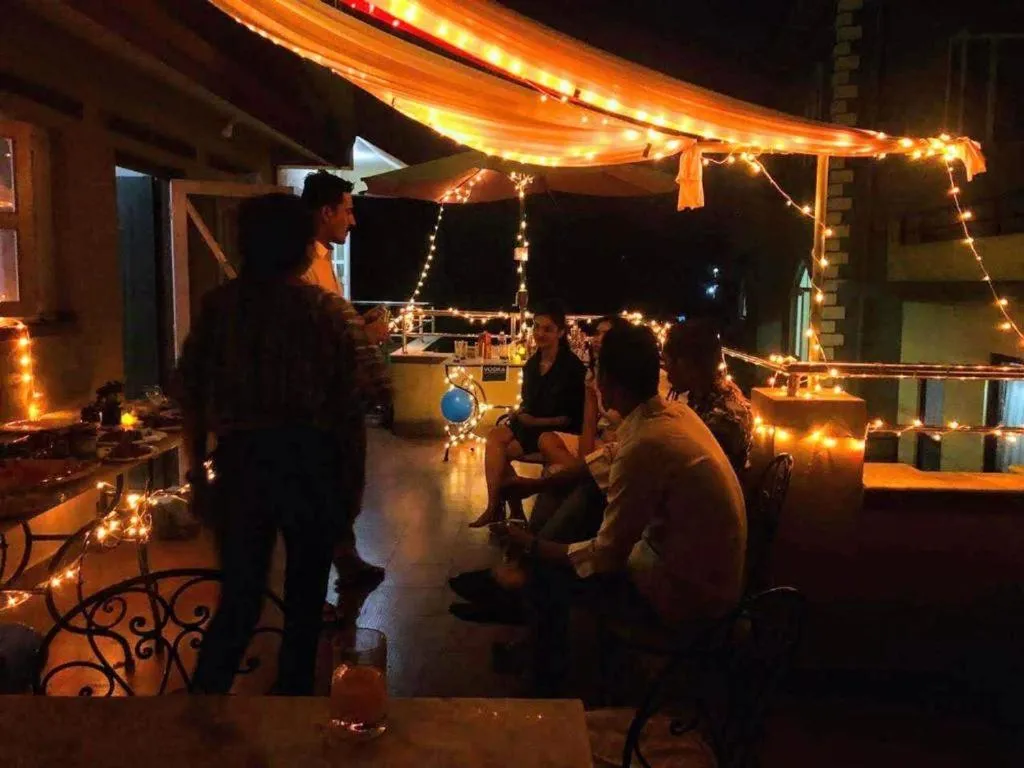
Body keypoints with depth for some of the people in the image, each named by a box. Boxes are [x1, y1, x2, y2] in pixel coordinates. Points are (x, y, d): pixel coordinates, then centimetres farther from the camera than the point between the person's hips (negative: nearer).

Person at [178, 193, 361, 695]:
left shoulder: (218, 305, 2)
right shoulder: (325, 309, -3)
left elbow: (190, 393, 1)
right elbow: (346, 405, -6)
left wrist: (197, 470, 10)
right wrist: (346, 477, 5)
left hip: (240, 461, 2)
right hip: (309, 464, -1)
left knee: (239, 596, 14)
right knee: (304, 597, 15)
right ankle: (293, 693, 28)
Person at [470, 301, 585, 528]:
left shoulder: (572, 366, -12)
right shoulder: (533, 363, 8)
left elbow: (572, 417, -13)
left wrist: (537, 421, -20)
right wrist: (519, 413, -5)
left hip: (556, 431, -7)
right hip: (530, 423, 7)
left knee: (499, 451, -21)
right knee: (495, 437, -21)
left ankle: (496, 508, -6)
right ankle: (496, 508, -17)